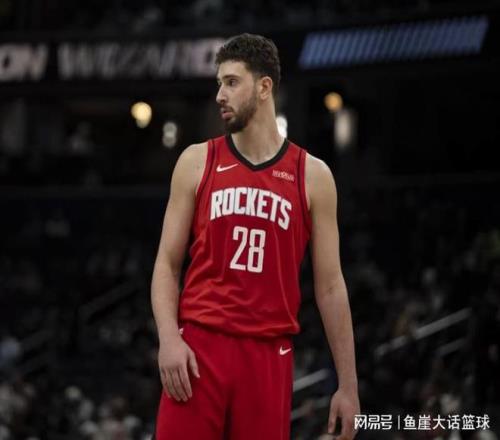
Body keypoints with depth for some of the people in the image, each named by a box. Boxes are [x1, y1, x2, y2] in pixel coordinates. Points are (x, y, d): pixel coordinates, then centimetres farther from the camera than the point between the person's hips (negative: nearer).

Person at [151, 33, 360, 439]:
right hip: (200, 346, 0)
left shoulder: (313, 176, 5)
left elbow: (330, 286, 6)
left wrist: (348, 384, 3)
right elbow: (167, 263, 6)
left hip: (269, 354, 0)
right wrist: (169, 338, -11)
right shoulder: (197, 162, 6)